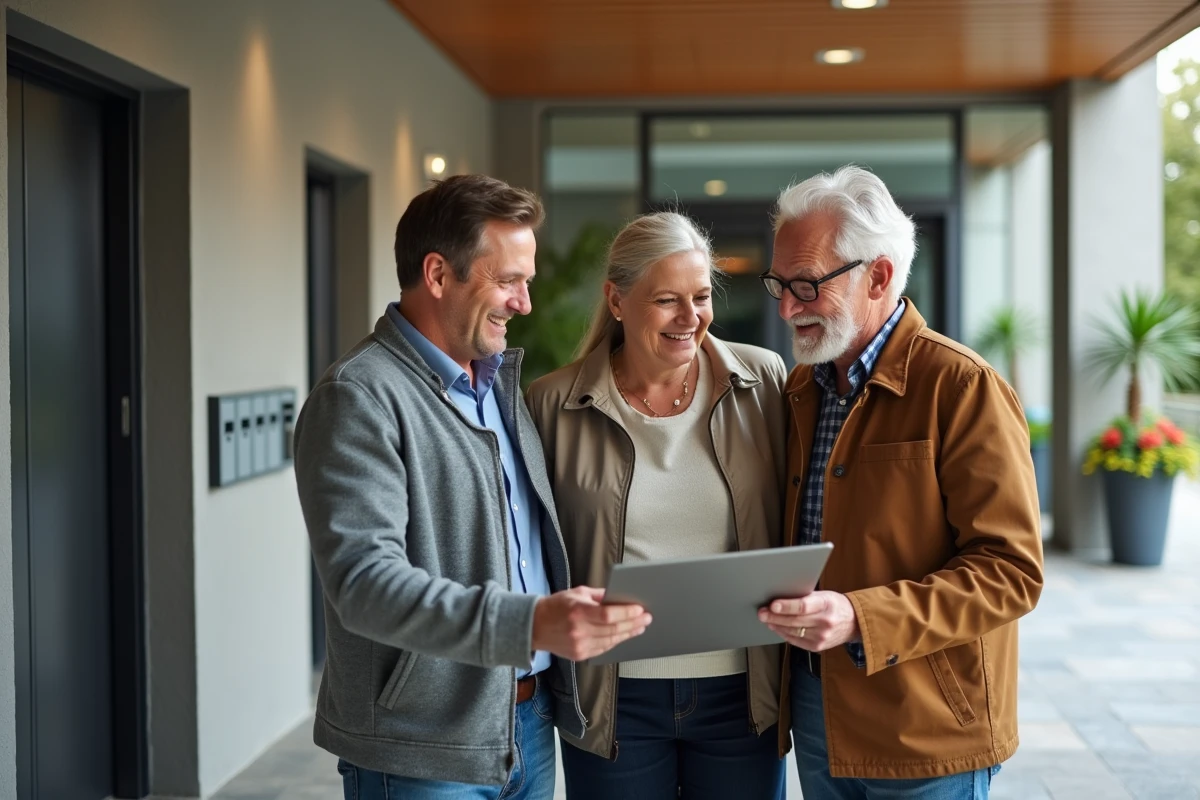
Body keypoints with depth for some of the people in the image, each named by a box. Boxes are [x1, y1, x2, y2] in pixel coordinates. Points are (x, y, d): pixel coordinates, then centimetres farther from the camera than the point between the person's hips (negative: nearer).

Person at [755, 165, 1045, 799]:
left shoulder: (962, 387, -14)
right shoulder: (802, 389, 9)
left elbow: (1011, 569, -18)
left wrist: (861, 618, -26)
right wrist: (771, 602, -2)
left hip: (924, 735, -6)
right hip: (814, 710, 6)